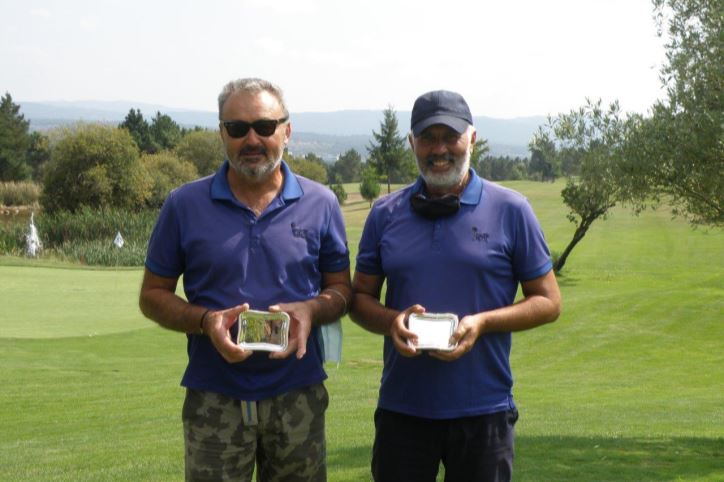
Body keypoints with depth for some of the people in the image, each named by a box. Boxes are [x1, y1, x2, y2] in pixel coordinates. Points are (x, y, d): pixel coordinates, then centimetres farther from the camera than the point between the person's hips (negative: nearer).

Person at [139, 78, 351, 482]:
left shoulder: (321, 204, 2)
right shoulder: (185, 205, -2)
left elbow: (341, 288, 9)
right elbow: (153, 295, 4)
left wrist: (311, 310, -14)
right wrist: (205, 320, -16)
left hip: (298, 397, 1)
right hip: (214, 399, -1)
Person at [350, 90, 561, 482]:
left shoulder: (510, 210, -1)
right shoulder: (385, 214, 6)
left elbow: (548, 302, 1)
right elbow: (360, 297, 11)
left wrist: (482, 322, -15)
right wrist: (392, 321, -11)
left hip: (483, 411, -2)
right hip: (401, 408, 2)